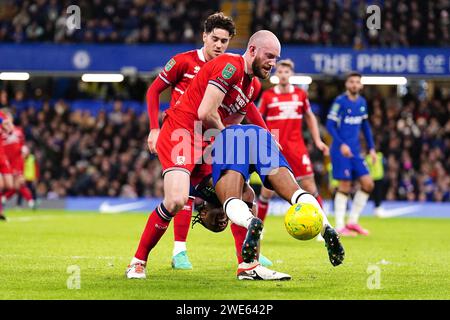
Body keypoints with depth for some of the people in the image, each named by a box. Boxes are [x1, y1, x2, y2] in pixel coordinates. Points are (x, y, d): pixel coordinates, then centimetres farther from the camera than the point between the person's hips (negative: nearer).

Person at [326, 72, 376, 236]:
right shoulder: (340, 102, -9)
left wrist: (371, 148, 14)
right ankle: (339, 226, 0)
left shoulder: (362, 102, 10)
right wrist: (341, 144, -21)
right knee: (345, 186, -7)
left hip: (355, 151, 7)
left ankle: (353, 221, 10)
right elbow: (330, 124, -12)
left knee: (368, 184, 0)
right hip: (340, 150, -7)